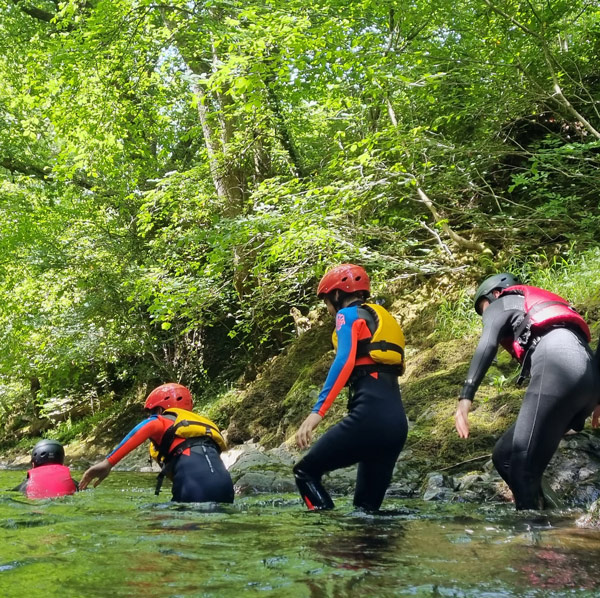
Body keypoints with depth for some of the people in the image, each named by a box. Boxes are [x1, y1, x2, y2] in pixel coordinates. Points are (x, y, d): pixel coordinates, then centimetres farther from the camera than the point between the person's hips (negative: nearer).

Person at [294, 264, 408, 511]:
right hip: (396, 420, 8)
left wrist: (317, 412, -21)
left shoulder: (348, 314, 4)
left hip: (370, 413, -8)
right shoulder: (383, 319, 29)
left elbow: (345, 361, -13)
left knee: (305, 471, 5)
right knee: (368, 506, 13)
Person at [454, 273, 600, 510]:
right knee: (504, 456, 10)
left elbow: (487, 345, -1)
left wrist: (466, 396, -12)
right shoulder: (537, 307, 41)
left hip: (557, 365, -7)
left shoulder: (501, 305, 20)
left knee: (522, 464, -13)